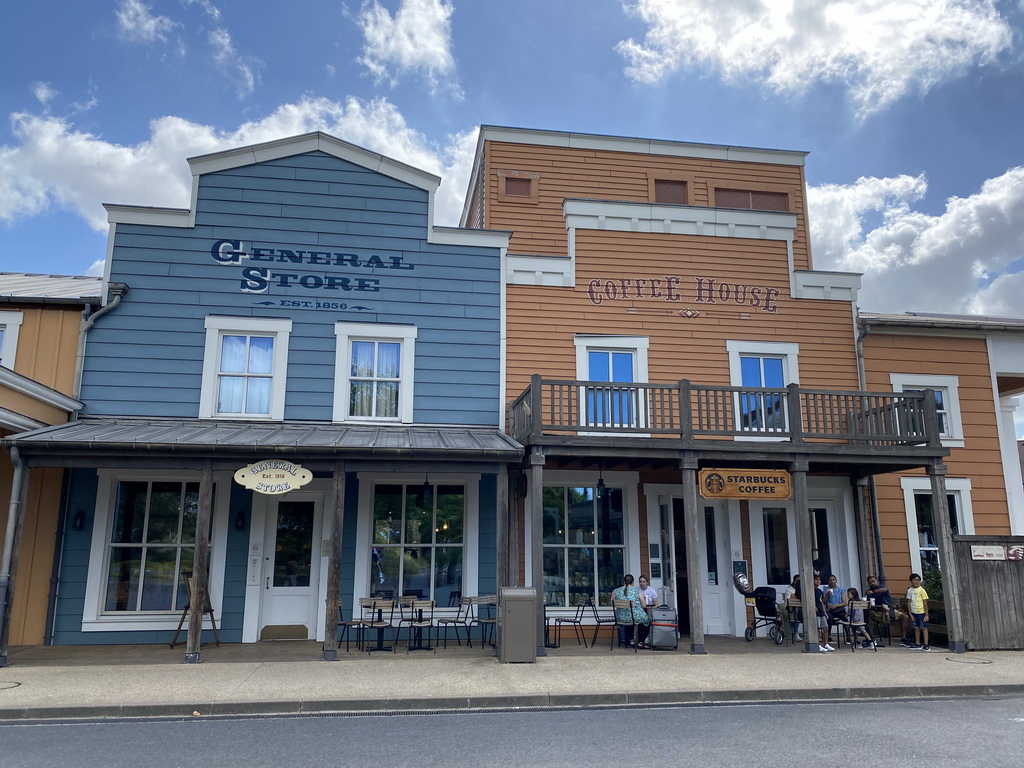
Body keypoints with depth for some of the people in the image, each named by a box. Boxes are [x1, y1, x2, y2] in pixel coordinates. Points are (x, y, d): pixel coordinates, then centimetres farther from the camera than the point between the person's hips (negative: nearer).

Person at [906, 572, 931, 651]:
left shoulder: (921, 590, -6)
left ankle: (926, 645, 2)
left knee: (923, 628, -2)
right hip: (914, 612, 4)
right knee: (916, 628, 10)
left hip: (921, 612, -4)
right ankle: (918, 644, 17)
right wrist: (910, 613, 3)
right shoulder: (909, 590, 6)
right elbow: (909, 602, 8)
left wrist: (926, 615, -8)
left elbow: (925, 603, -6)